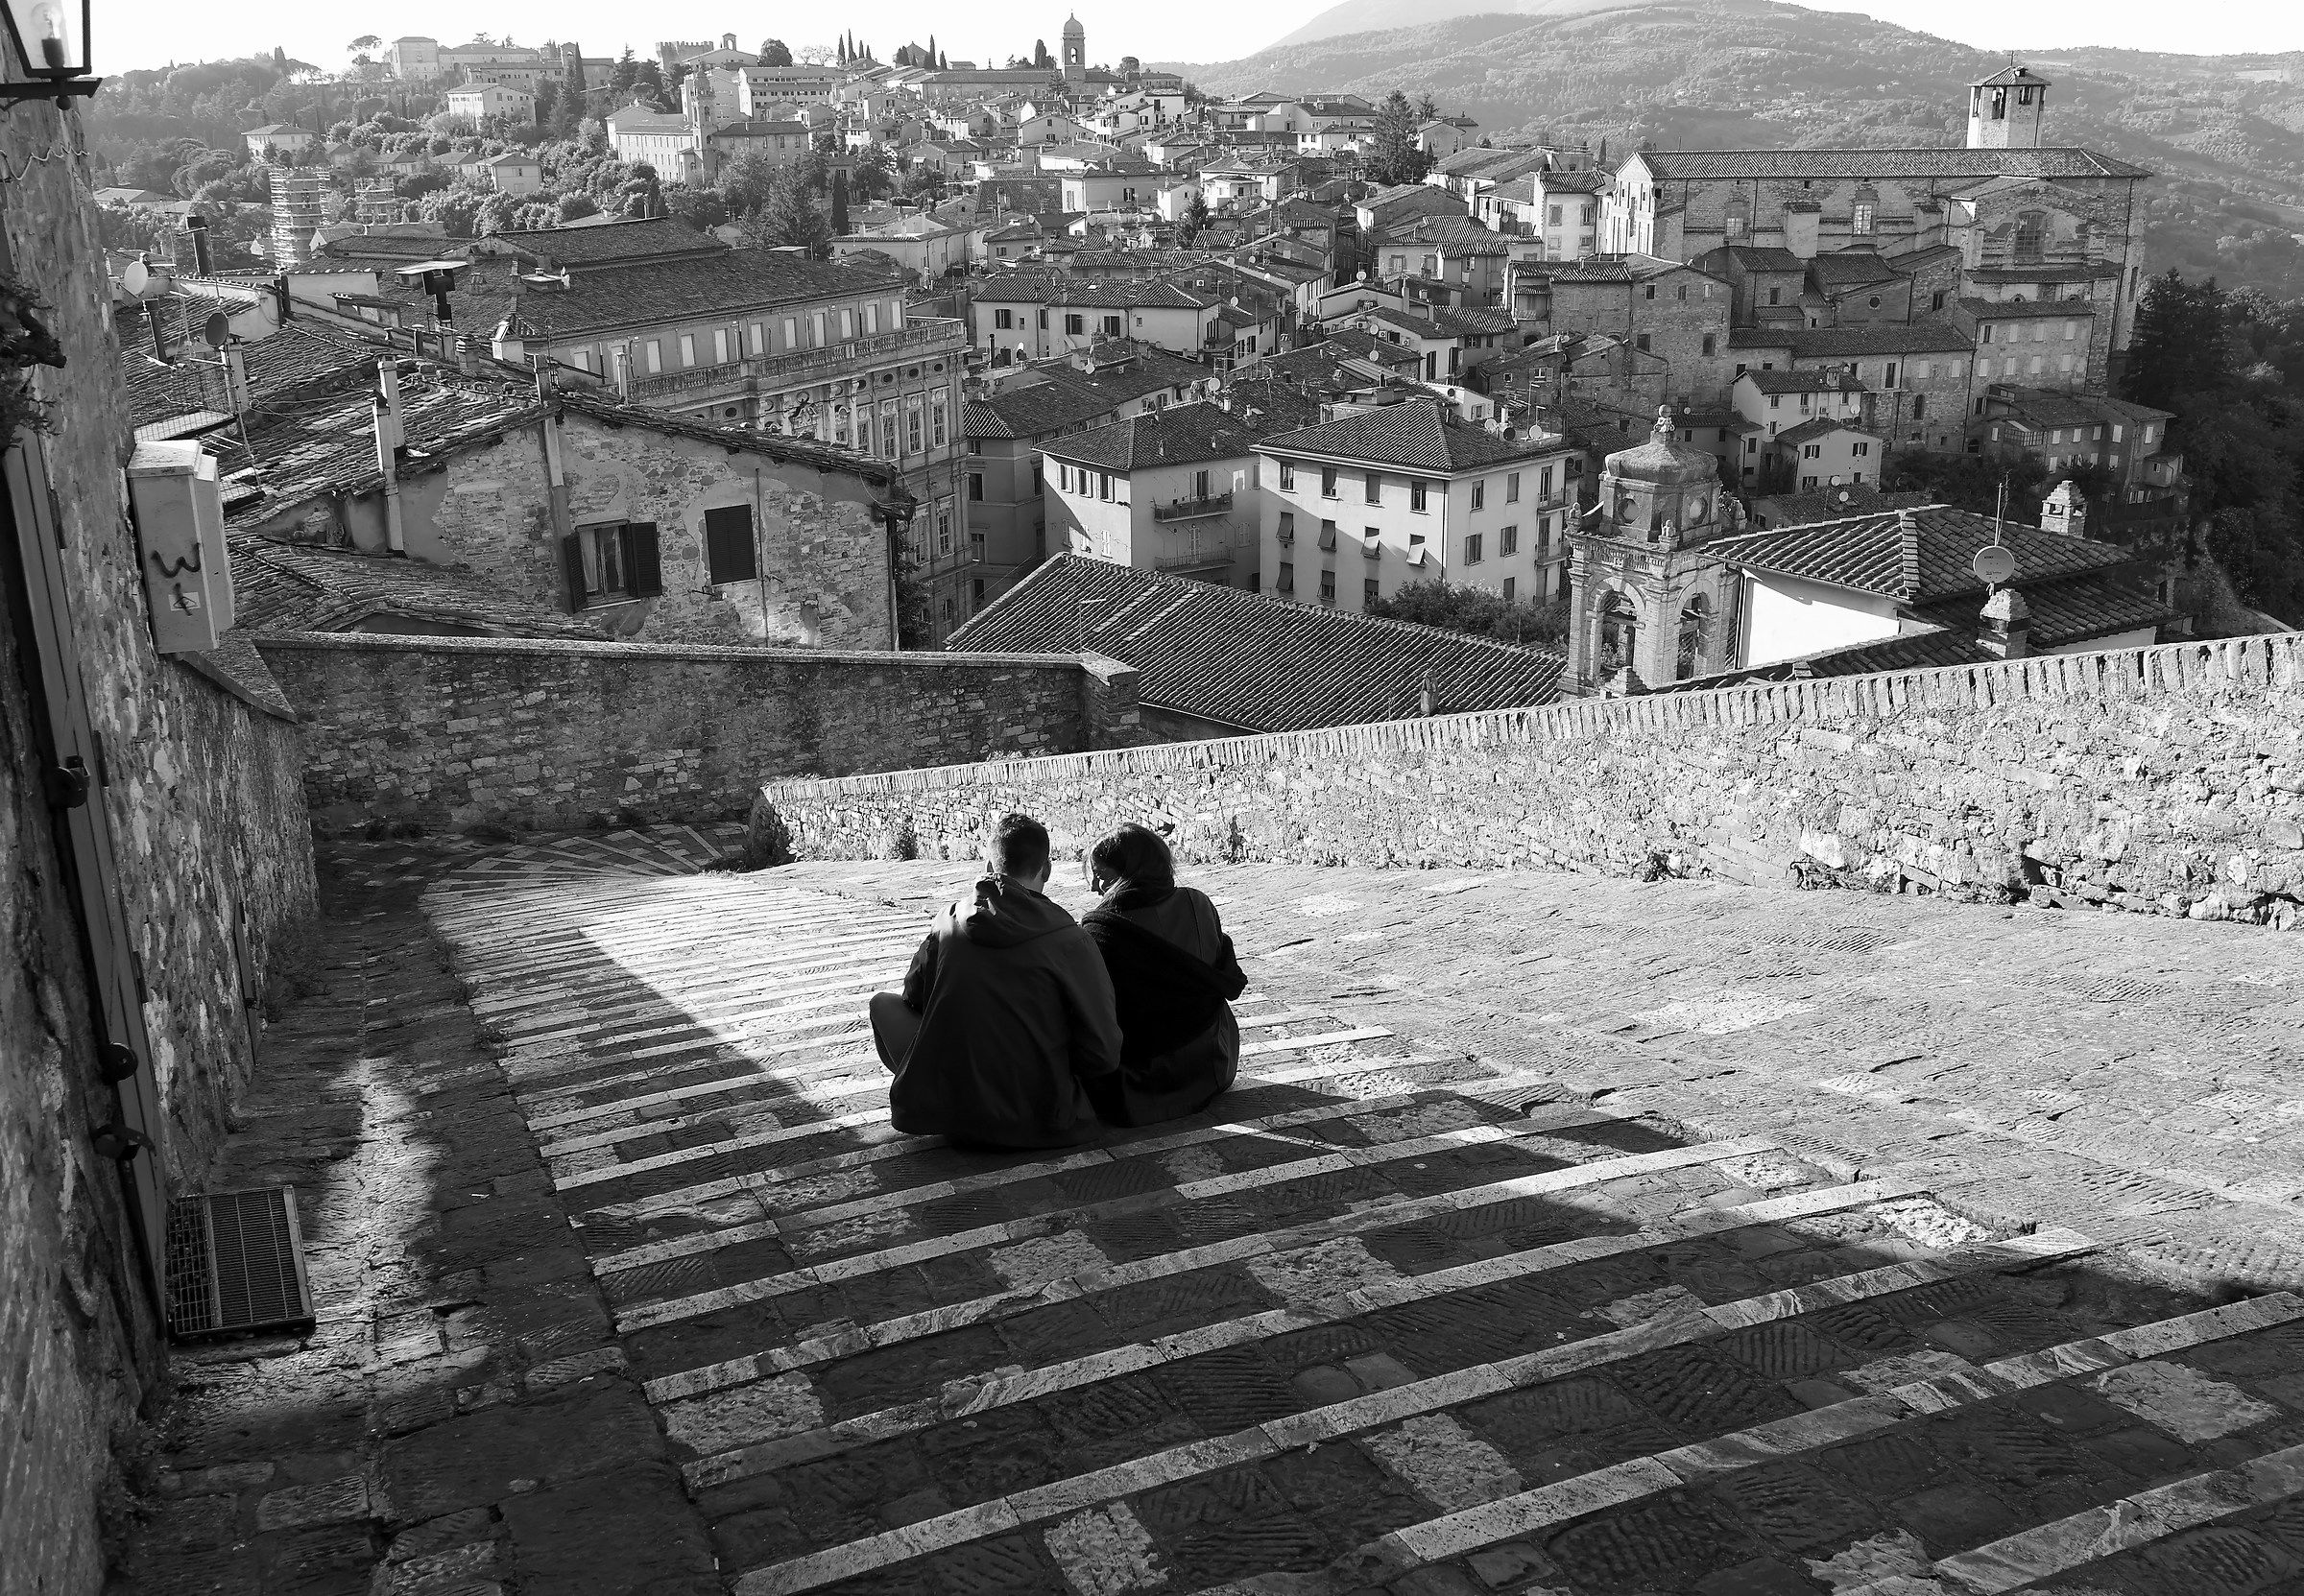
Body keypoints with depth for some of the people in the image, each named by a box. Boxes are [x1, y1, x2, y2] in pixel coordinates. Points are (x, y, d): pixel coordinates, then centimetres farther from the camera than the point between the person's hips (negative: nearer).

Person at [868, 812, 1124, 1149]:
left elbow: (915, 996, 15)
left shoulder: (948, 922, -1)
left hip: (943, 1112, 0)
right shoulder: (1068, 938, -9)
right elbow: (1102, 1049, -7)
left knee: (883, 1001, 20)